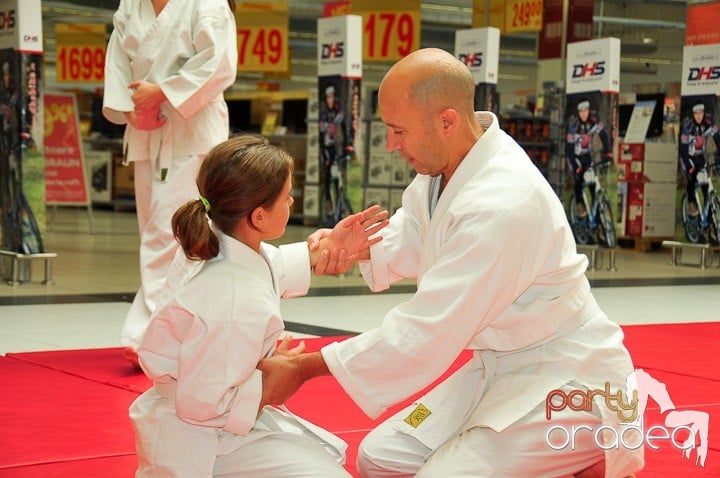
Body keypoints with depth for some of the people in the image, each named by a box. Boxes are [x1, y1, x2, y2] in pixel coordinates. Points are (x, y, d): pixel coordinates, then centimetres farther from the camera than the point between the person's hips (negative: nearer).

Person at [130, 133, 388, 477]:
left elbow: (268, 267, 17)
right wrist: (269, 379, -17)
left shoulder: (210, 238, -8)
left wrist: (325, 250, 11)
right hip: (203, 443, -10)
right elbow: (201, 404, -29)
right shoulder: (238, 306, -34)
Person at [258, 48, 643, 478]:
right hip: (500, 368, 9)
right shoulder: (448, 161, -4)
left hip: (566, 381, -9)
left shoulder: (502, 205, -32)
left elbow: (425, 333, -29)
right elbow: (407, 240, 14)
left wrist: (303, 369, -22)